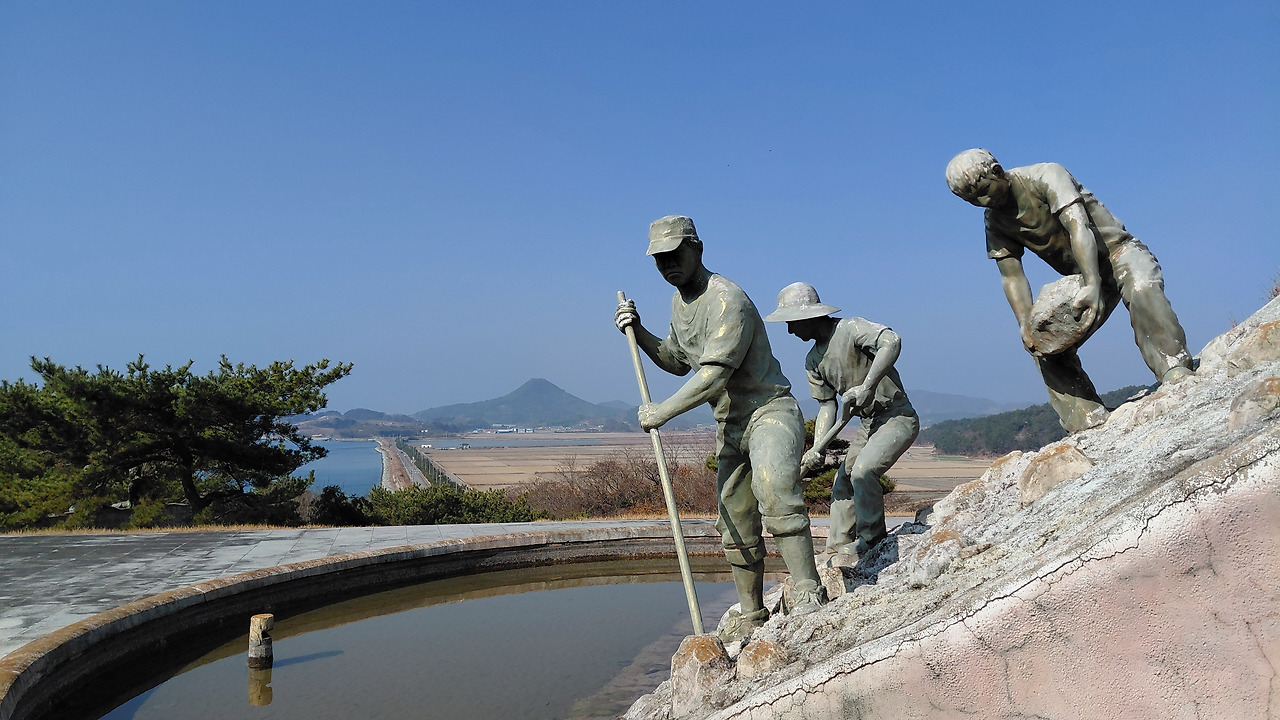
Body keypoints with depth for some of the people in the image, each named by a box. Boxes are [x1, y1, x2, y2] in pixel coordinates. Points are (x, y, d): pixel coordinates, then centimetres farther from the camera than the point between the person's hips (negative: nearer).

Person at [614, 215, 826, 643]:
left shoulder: (726, 299, -19)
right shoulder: (678, 302, 11)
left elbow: (714, 376, -25)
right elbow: (679, 363, 22)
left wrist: (661, 412, -19)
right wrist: (640, 334, 8)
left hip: (769, 411, -8)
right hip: (730, 426, 9)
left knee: (773, 488, -34)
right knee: (736, 522, 10)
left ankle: (807, 593, -28)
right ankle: (751, 615, 22)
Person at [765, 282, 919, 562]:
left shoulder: (851, 328, -17)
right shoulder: (813, 361, 7)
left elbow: (892, 341, -33)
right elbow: (827, 406, 4)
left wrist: (867, 386, -40)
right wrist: (818, 448, -10)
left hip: (898, 416, -9)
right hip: (868, 423, 9)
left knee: (863, 470, -24)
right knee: (842, 483, 7)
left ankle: (870, 539, -5)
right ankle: (839, 551, 17)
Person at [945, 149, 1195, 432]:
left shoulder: (1047, 176, -20)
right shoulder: (995, 221, -3)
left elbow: (1078, 226, -33)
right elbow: (1011, 275, -9)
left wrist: (1092, 284, -48)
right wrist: (1026, 324, -26)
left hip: (1118, 251, -6)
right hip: (1081, 279, 6)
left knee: (1141, 289, -39)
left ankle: (1175, 371, -44)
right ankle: (1089, 425, -9)